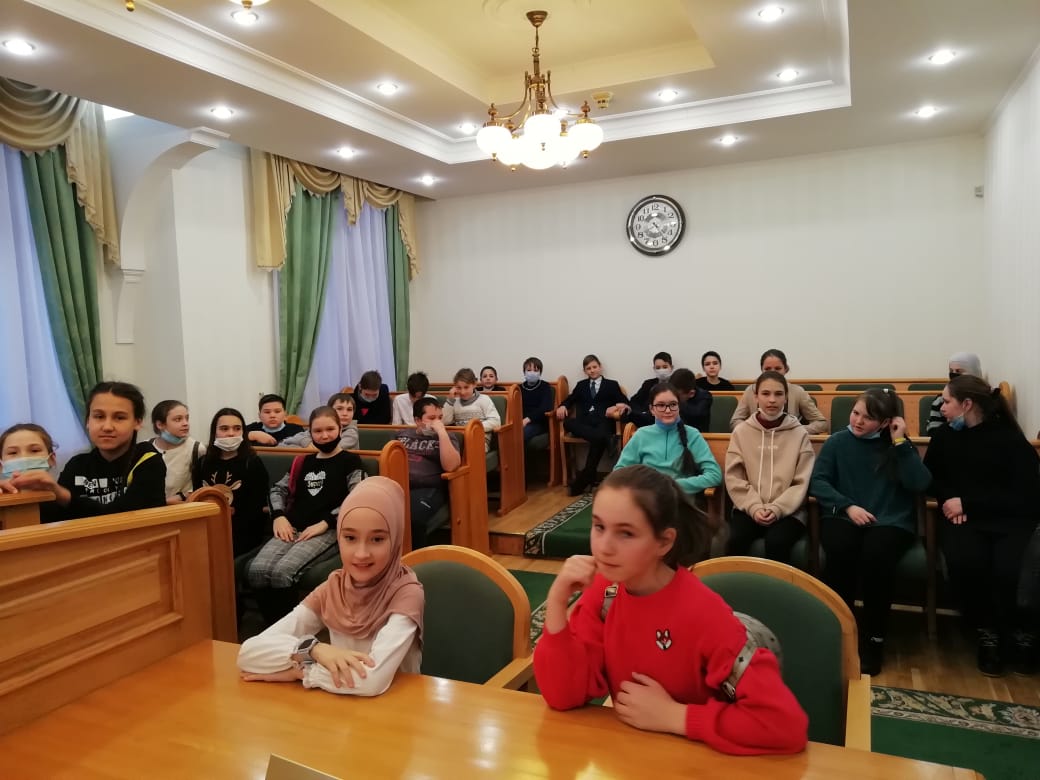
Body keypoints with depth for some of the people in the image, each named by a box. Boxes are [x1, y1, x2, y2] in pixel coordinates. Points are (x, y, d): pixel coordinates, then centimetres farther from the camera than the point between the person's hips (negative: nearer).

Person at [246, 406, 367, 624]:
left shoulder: (350, 462, 7)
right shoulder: (303, 462, 25)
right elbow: (278, 489, 26)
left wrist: (324, 523, -14)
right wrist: (279, 516, 5)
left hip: (327, 531, -5)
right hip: (292, 528, 5)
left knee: (282, 572, -31)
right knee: (257, 569, -24)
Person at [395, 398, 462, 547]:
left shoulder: (447, 438, 12)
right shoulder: (403, 435, 24)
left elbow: (450, 466, -7)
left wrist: (442, 432, -9)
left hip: (428, 489, -3)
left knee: (411, 518, -37)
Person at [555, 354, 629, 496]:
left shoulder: (611, 385, 22)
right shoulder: (581, 385, 31)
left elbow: (625, 403, 12)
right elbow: (569, 399, 22)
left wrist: (618, 406, -12)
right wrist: (562, 406, -2)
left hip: (603, 422, -2)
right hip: (583, 423, 3)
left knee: (599, 437, -38)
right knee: (568, 423, -33)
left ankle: (583, 479, -29)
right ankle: (606, 439, -43)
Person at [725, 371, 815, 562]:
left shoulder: (800, 434, 4)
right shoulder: (741, 431, 6)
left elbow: (802, 483, 0)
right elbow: (734, 478, 2)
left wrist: (777, 509, -14)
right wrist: (754, 507, -13)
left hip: (788, 511, -1)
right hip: (749, 508, 1)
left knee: (776, 543, -30)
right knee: (736, 541, -27)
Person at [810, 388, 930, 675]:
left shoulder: (899, 445, 10)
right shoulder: (837, 442, 9)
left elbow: (919, 484, -5)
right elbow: (817, 481, 2)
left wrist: (900, 442, -6)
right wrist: (848, 506, -12)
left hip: (891, 521, 0)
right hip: (844, 516, 0)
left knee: (876, 553, -34)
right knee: (840, 549, -34)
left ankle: (873, 638, -16)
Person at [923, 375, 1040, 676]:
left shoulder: (1010, 439, -2)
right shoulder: (944, 436, 10)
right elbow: (929, 478, 21)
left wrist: (967, 501, -13)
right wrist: (948, 497, -2)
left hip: (1009, 520, -2)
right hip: (963, 518, 2)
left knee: (1009, 570, -32)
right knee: (964, 562, -32)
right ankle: (988, 632, -6)